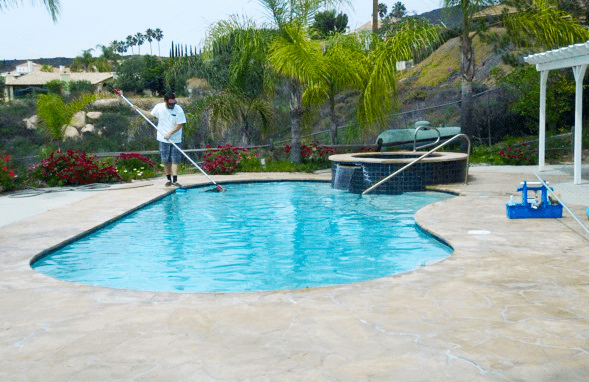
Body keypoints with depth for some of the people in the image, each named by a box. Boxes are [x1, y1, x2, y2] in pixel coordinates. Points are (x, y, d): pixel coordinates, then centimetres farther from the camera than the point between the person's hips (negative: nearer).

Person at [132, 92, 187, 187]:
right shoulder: (158, 107, 1)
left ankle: (175, 180, -6)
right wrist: (138, 109, 22)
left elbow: (180, 124, -12)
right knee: (165, 161, 6)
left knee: (175, 160, -4)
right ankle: (169, 179, 17)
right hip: (163, 140, 3)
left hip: (176, 140, -3)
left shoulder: (178, 110, -9)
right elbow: (151, 114, 21)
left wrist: (170, 133, -19)